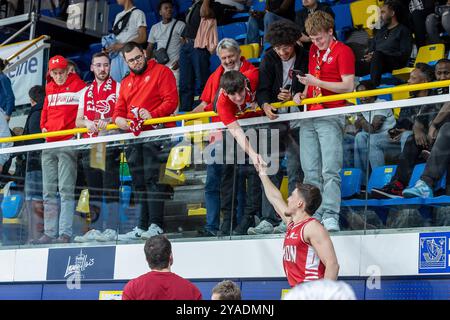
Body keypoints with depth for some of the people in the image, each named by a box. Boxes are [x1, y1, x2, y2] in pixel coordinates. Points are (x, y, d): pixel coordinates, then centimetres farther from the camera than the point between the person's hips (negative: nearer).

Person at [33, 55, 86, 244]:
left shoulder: (78, 86, -1)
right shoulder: (50, 89, 18)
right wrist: (43, 126, 12)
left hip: (68, 143, -7)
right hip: (50, 144, 7)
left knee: (66, 190, -10)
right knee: (49, 191, 7)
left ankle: (65, 233, -11)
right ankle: (49, 233, 11)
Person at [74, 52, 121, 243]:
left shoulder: (118, 88, 5)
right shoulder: (86, 92, 20)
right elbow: (78, 121, 16)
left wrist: (108, 120, -21)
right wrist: (87, 122, -6)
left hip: (110, 143, -5)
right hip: (90, 146, 5)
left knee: (111, 188, -10)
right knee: (93, 189, 6)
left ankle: (111, 229, -12)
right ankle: (94, 230, 9)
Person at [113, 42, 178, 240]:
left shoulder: (161, 72, 2)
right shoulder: (126, 82, 24)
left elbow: (171, 100, -7)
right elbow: (120, 107, 22)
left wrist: (152, 115, -21)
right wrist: (118, 118, -2)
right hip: (133, 136, 7)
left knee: (153, 179, -14)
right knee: (139, 183, 7)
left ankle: (155, 225, -15)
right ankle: (141, 228, 10)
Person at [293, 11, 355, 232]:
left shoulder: (342, 51, -2)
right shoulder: (313, 50, 20)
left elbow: (348, 86, -9)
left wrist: (317, 82, -14)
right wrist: (303, 94, 8)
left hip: (331, 116, -7)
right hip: (309, 116, 7)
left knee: (330, 170, -14)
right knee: (310, 171, 3)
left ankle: (330, 216, -17)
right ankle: (314, 216, 5)